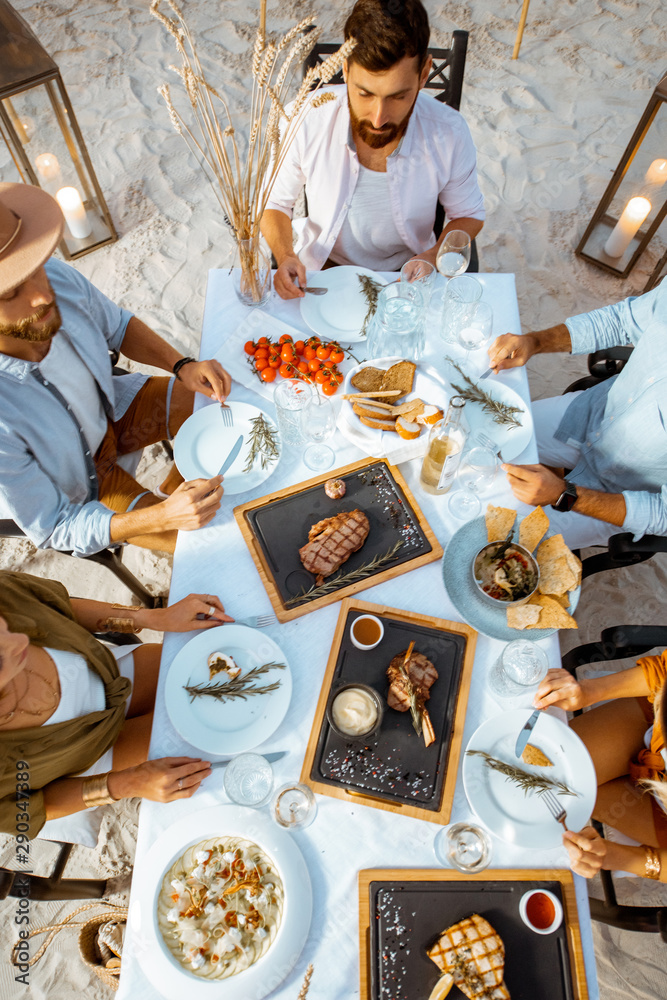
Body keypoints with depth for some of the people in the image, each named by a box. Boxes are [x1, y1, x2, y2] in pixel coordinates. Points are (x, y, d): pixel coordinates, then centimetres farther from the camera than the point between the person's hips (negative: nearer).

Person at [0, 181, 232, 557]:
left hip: (111, 409, 5)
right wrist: (163, 517, -39)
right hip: (75, 493, -5)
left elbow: (117, 326, -3)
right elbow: (55, 530, -26)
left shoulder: (58, 278, -27)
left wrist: (182, 365, -19)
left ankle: (176, 490, 23)